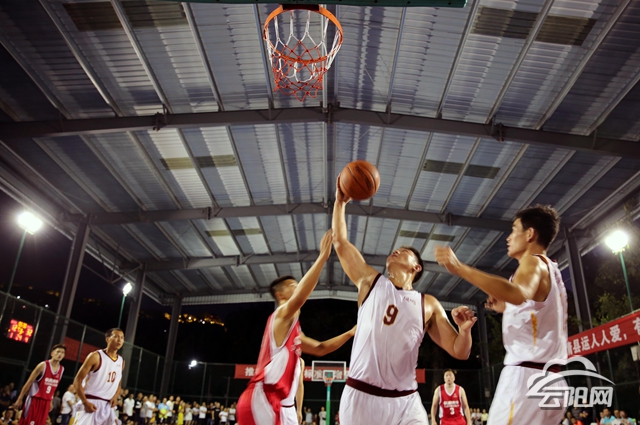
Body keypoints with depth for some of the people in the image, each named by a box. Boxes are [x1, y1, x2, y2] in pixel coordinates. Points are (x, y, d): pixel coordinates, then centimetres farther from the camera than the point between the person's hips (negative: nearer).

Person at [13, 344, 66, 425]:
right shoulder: (43, 365, -13)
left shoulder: (62, 369, 3)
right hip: (35, 400, -5)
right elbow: (29, 382, -9)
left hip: (46, 402, 5)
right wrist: (20, 399, -9)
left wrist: (50, 402, 16)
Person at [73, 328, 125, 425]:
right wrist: (85, 402, -17)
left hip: (108, 406, 6)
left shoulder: (121, 361, 10)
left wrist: (115, 396, 0)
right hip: (91, 403, -6)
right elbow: (77, 381, -9)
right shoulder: (95, 356, -9)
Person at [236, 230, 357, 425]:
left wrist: (351, 333, 23)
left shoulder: (293, 330, 25)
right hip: (262, 399, -10)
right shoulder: (281, 316, -5)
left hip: (282, 405, 10)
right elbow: (299, 299, -28)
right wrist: (323, 256, -29)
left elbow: (320, 348, 33)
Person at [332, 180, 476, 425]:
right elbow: (340, 242, 8)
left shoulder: (428, 304, 10)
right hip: (361, 396, -1)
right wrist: (341, 202, 8)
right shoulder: (371, 282, 9)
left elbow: (459, 352, 8)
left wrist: (465, 330, -12)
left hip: (405, 402, 1)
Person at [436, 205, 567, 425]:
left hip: (527, 377, -10)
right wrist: (507, 309, 25)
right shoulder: (549, 269, 22)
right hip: (549, 380, 10)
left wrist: (460, 268, -34)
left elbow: (518, 294, -32)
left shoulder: (534, 262, -7)